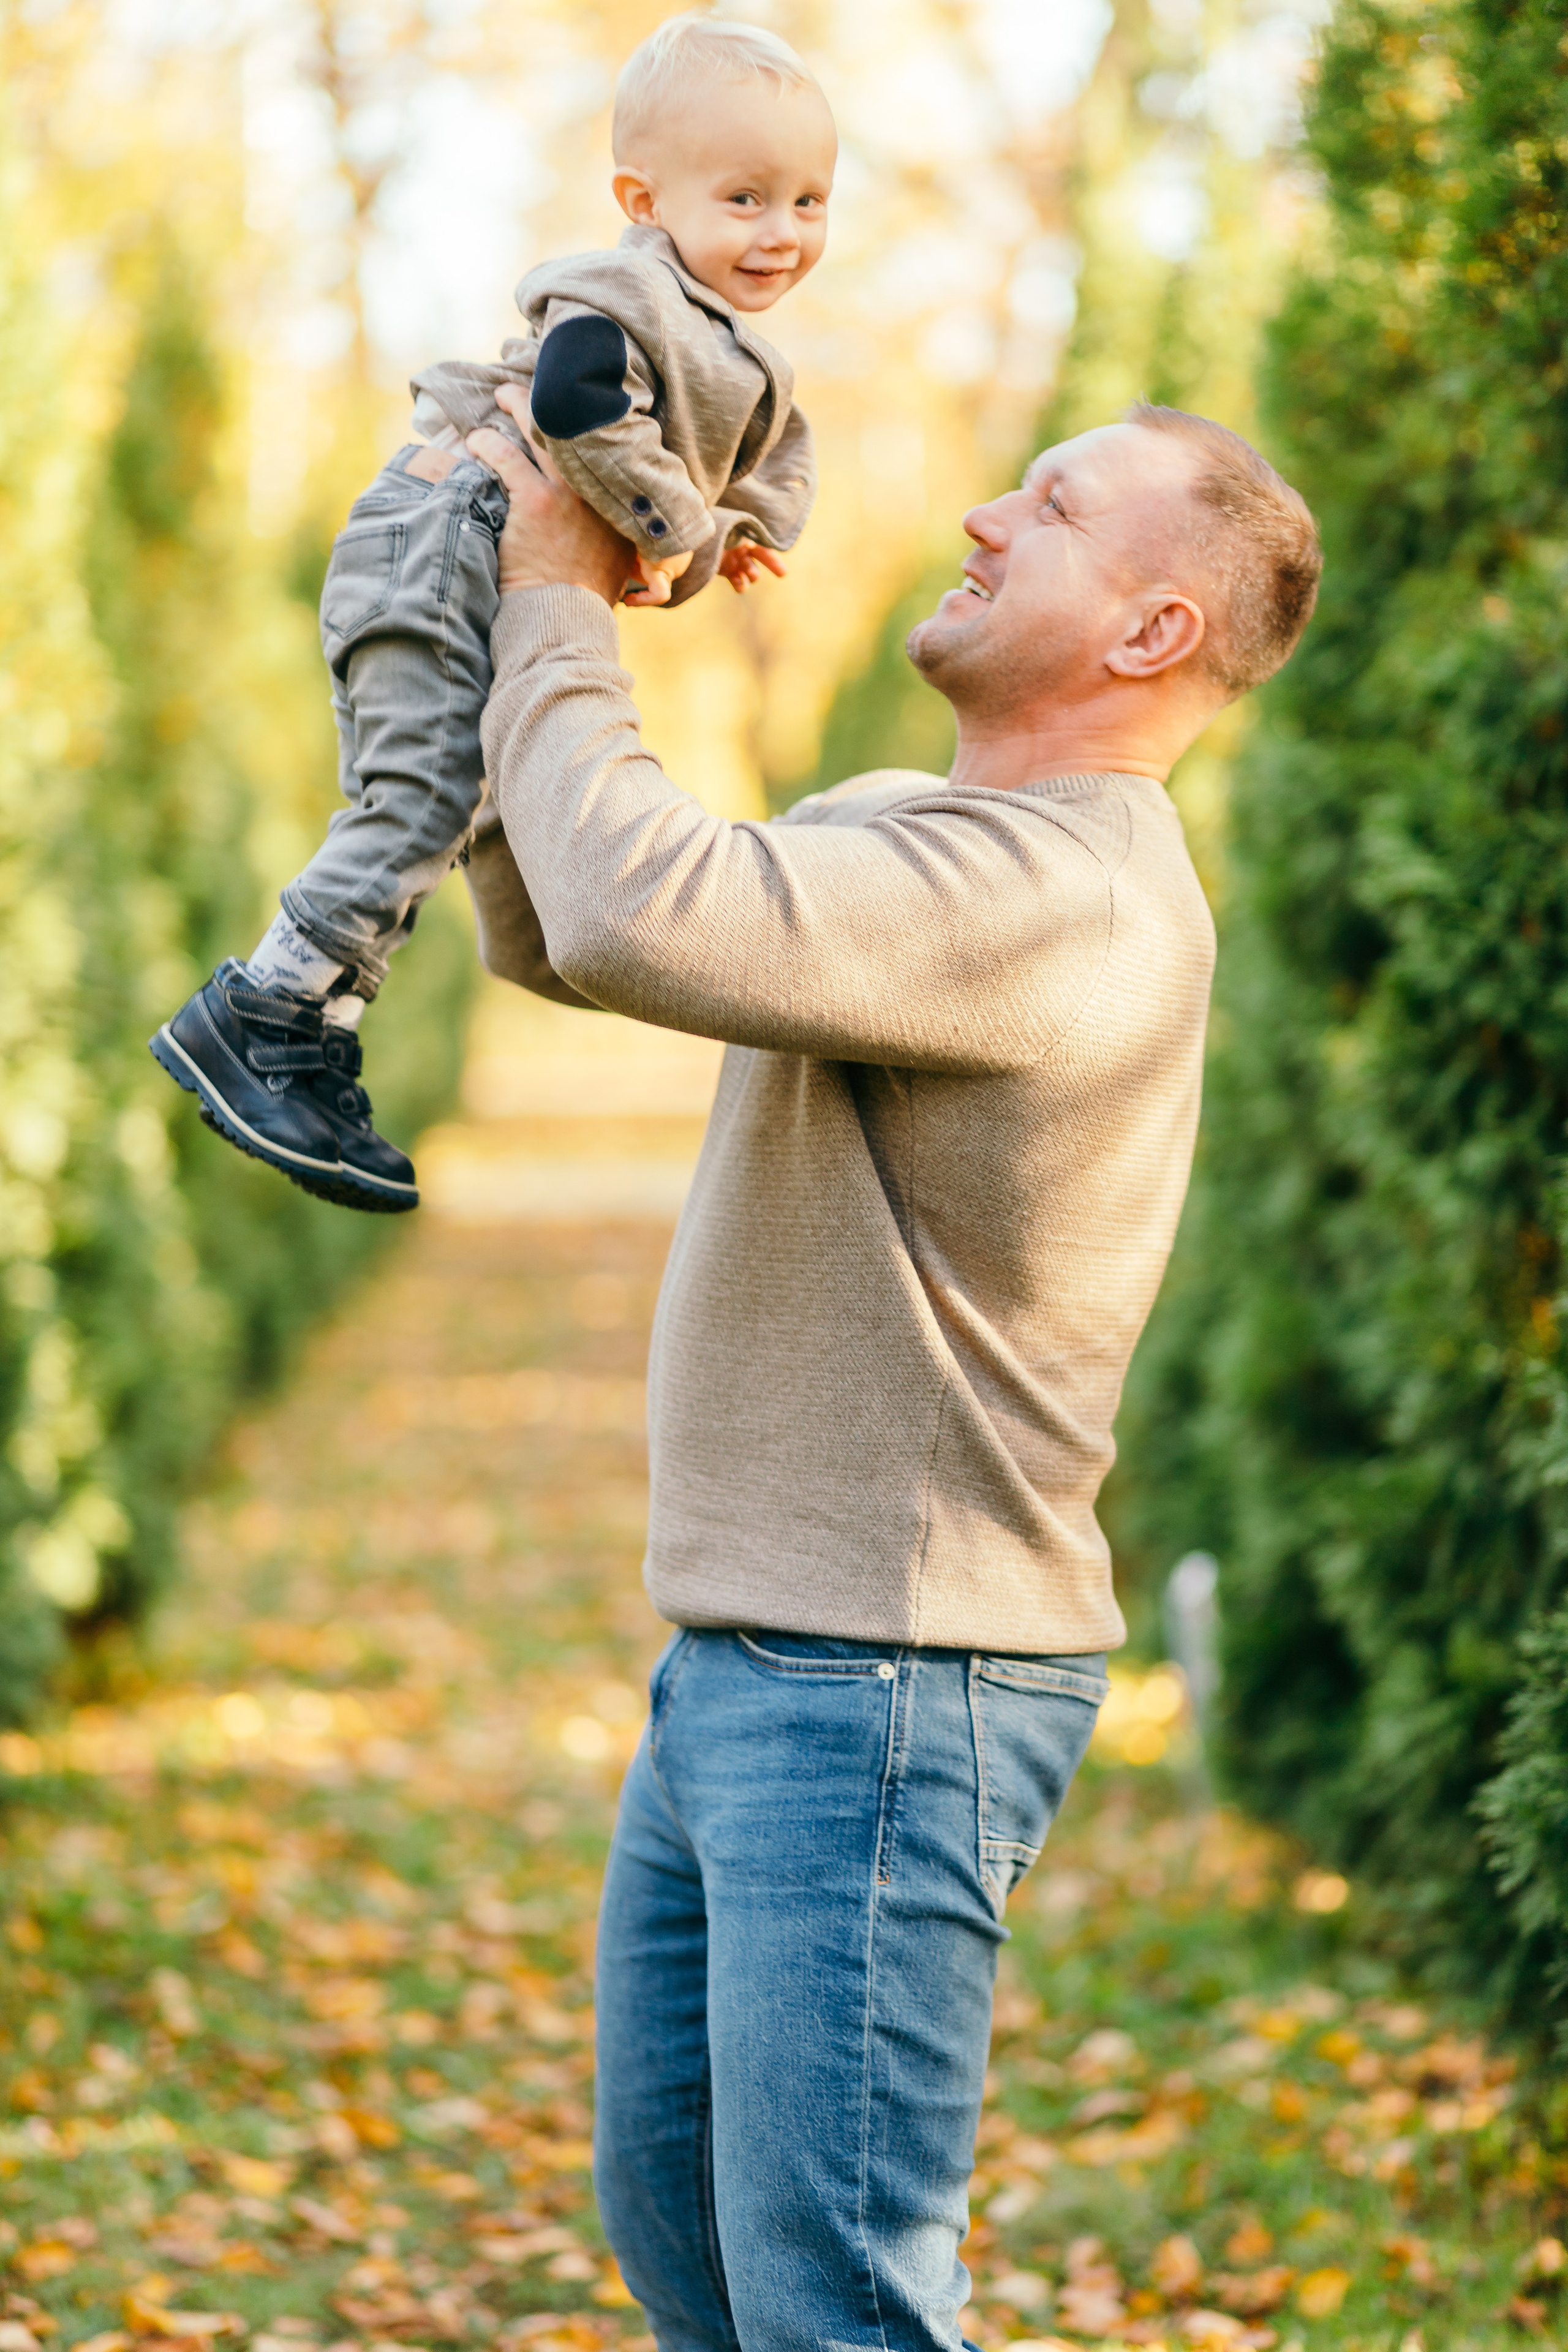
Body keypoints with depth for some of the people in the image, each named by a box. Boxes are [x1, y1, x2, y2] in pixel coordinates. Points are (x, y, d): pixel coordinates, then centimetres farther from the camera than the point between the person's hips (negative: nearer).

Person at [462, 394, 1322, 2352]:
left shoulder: (1067, 892, -20)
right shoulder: (894, 827, 13)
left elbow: (638, 917, -31)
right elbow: (549, 934, 16)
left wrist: (560, 612, -15)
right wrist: (528, 600, 4)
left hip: (885, 1692, -10)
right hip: (739, 1671, 10)